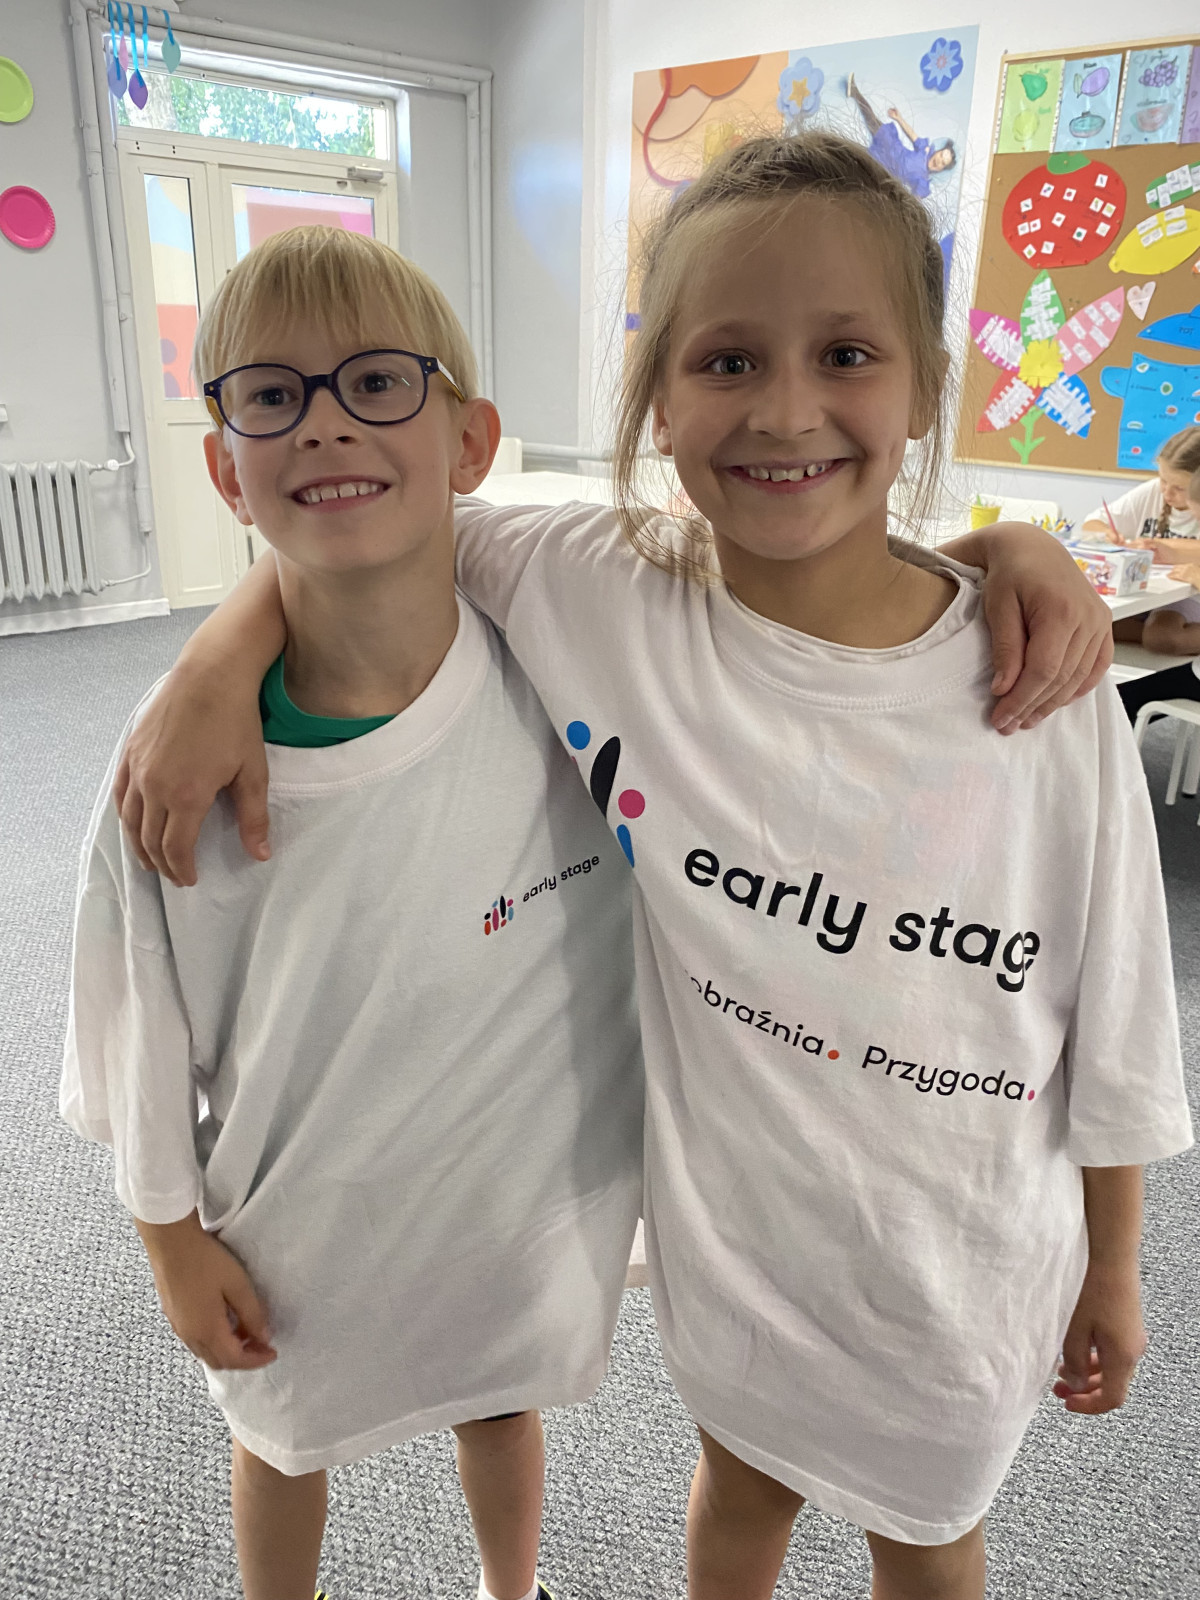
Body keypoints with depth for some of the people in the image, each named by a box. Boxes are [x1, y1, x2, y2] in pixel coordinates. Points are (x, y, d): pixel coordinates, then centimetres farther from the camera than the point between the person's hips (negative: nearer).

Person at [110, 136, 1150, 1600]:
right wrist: (220, 659, -22)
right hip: (726, 1218, 1)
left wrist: (1113, 1273, 1)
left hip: (956, 1260, 0)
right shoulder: (598, 596, -22)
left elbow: (1114, 1038, -11)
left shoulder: (1041, 697, -23)